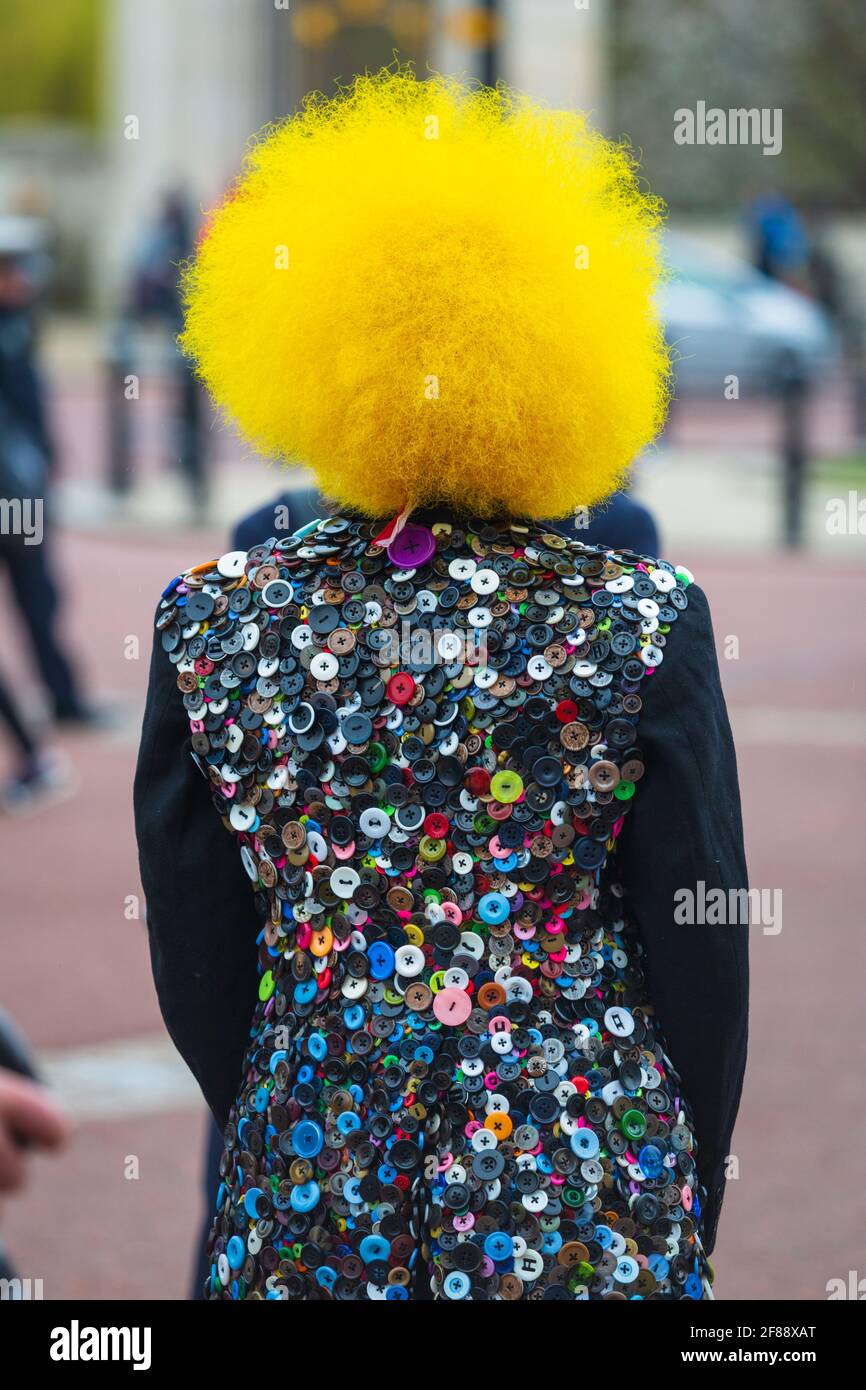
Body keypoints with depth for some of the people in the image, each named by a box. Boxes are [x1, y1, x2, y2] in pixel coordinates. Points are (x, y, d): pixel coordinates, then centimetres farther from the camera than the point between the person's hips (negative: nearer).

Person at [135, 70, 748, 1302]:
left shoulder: (210, 625, -6)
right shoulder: (648, 623, -10)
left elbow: (195, 968, 1)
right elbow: (701, 951, -4)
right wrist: (695, 1203, 9)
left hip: (309, 1182, 1)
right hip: (595, 1200, -1)